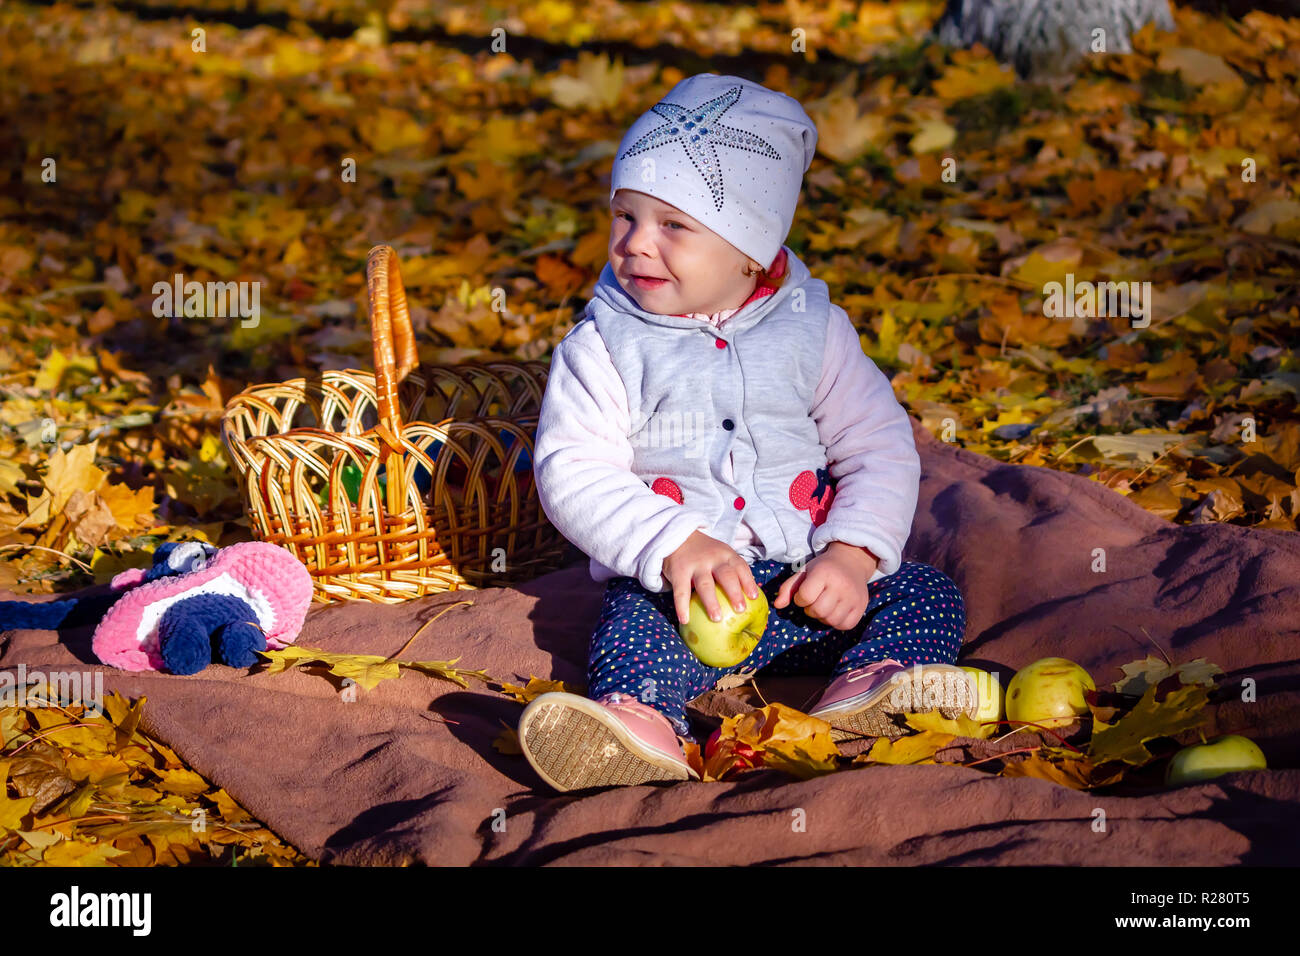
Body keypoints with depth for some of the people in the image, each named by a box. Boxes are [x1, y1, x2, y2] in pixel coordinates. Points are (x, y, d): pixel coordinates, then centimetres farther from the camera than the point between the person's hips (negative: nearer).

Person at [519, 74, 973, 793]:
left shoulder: (814, 330, 4)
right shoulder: (603, 347, -1)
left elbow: (880, 450, 5)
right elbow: (570, 471, -10)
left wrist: (852, 554, -13)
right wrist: (673, 546, -25)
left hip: (806, 576, 3)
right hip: (671, 577, -3)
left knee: (928, 596, -15)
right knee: (636, 622, -32)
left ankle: (870, 690, -39)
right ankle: (637, 723, -58)